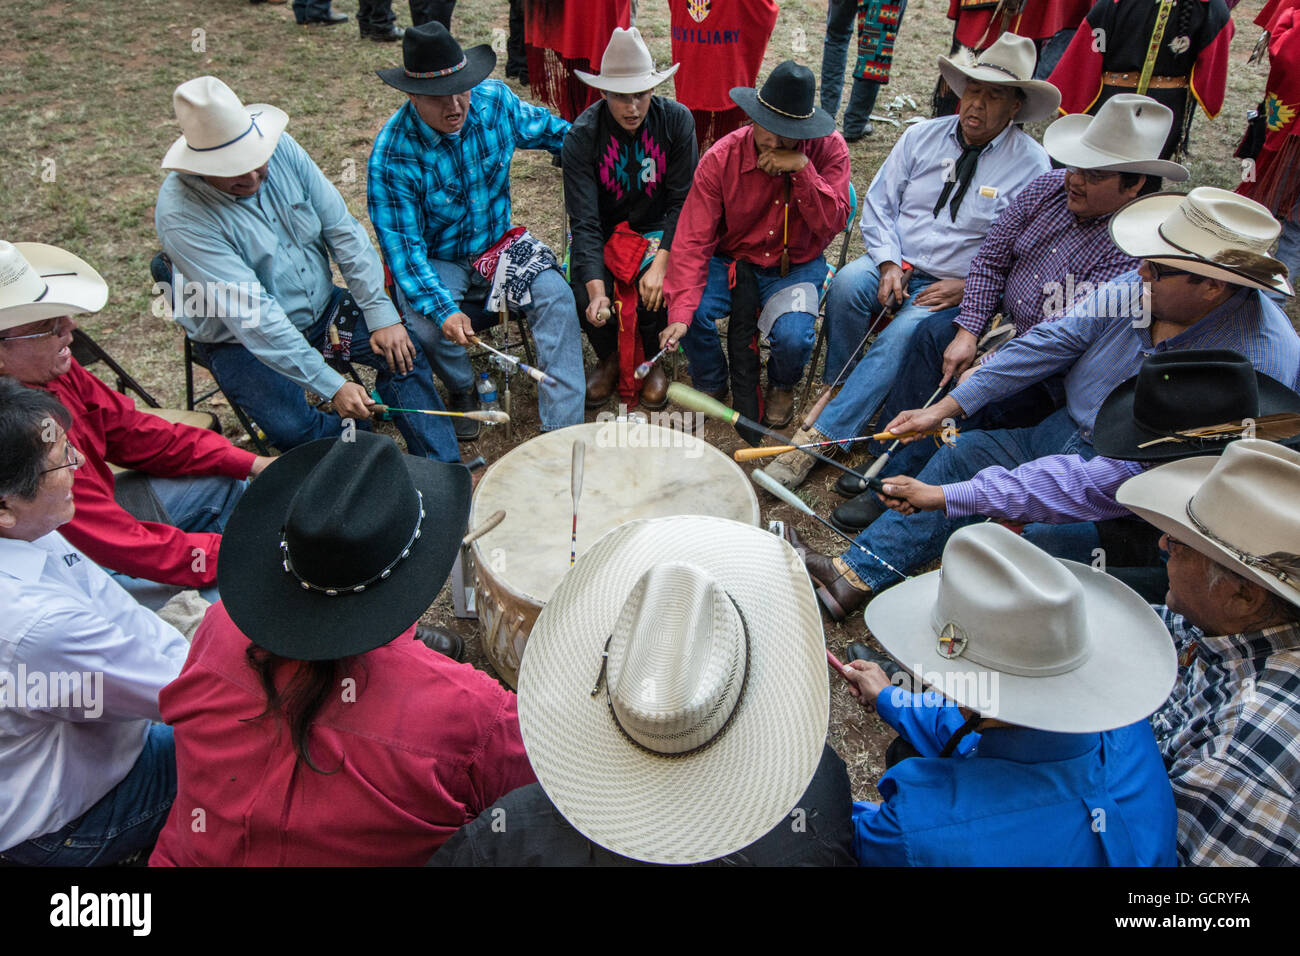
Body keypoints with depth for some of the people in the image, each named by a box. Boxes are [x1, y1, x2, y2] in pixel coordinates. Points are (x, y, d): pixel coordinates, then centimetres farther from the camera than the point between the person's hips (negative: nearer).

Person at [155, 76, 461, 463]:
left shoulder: (280, 148, -12)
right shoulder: (180, 213, -27)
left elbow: (342, 228, -7)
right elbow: (249, 314, -32)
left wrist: (381, 314, -14)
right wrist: (331, 385, -36)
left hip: (321, 305, 5)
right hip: (241, 340, -4)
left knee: (402, 349, -12)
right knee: (293, 429, -24)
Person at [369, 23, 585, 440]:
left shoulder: (495, 100, -10)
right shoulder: (392, 155, -23)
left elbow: (548, 129, 11)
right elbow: (402, 245, -22)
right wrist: (443, 309, -35)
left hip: (498, 242, 3)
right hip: (434, 260, -3)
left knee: (556, 295, -22)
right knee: (428, 325, -30)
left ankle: (564, 429, -17)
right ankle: (463, 390, 7)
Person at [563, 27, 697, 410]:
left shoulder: (676, 120, -13)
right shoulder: (582, 136, -17)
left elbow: (684, 201, -12)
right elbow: (584, 220, -22)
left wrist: (661, 262, -27)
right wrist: (595, 288, -36)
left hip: (659, 230, 0)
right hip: (603, 234, 0)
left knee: (653, 291, -28)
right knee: (581, 297, -25)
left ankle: (651, 358, 6)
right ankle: (610, 358, 9)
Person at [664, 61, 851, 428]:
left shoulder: (829, 148, -12)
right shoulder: (721, 157, -15)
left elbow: (833, 225, -19)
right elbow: (693, 239, -21)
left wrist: (803, 169, -31)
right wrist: (680, 312, -33)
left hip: (796, 267, 0)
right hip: (730, 260, 1)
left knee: (792, 337, -29)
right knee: (691, 314, -26)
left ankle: (782, 385, 13)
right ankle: (711, 384, 10)